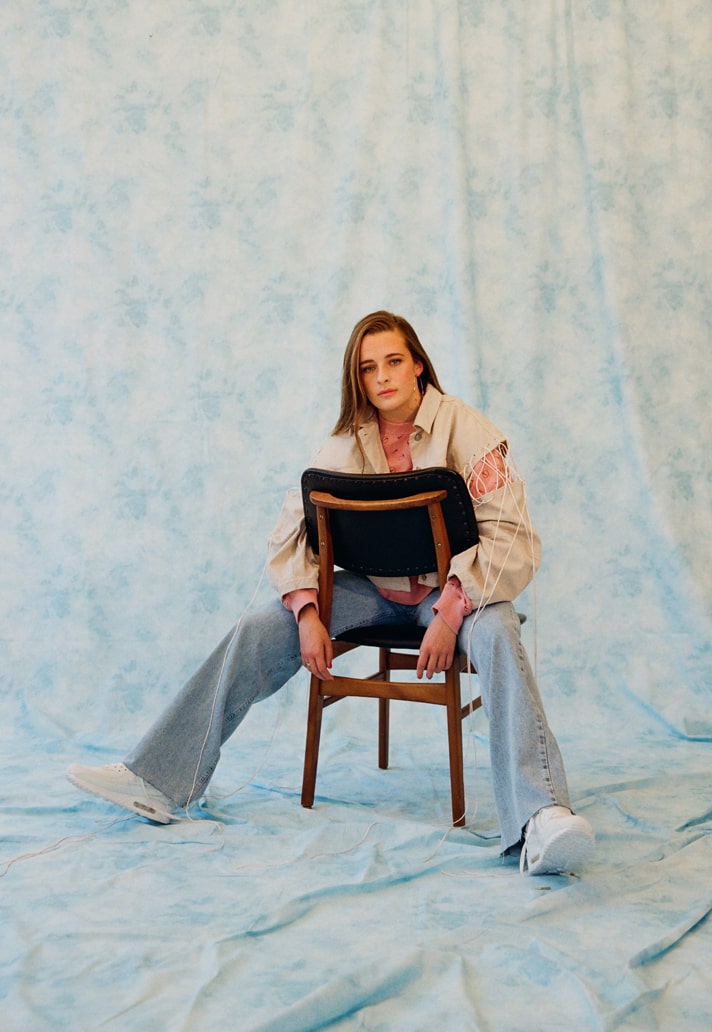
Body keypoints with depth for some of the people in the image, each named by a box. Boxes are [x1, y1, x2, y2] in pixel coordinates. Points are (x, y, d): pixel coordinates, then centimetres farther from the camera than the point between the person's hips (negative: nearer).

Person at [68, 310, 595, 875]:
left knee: (496, 634, -37)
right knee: (261, 629, -14)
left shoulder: (468, 431, -12)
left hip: (452, 585, -3)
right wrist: (308, 613, -17)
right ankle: (157, 780, -13)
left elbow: (512, 537, -19)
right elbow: (293, 530, 0)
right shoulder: (348, 443, 0)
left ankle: (540, 820, -50)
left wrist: (450, 614, -30)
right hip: (373, 586, 4)